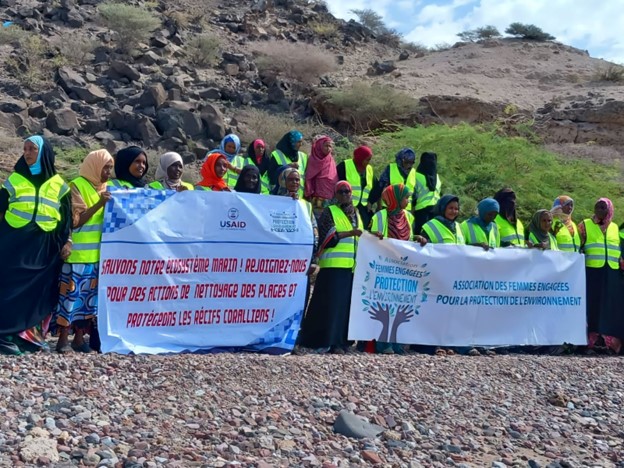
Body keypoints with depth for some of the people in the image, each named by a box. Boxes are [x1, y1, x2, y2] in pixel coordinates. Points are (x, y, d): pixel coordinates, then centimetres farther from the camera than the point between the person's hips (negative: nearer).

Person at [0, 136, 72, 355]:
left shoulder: (58, 185, 8)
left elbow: (67, 217, 9)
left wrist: (67, 241, 0)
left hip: (44, 247, 1)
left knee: (38, 291, 3)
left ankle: (29, 333, 10)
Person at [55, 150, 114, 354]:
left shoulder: (106, 187, 14)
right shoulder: (77, 185, -6)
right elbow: (75, 220, -13)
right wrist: (99, 204, -21)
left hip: (97, 252, 6)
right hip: (78, 252, -6)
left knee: (89, 294, 7)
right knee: (73, 292, -6)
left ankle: (79, 336, 13)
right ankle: (63, 337, 0)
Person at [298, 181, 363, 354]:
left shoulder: (356, 214, 21)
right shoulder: (329, 212, 2)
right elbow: (328, 236, -10)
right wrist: (350, 233, -18)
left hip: (352, 266, 6)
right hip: (334, 265, -6)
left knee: (346, 303, 3)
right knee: (330, 302, -8)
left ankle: (338, 342, 7)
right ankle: (323, 341, -4)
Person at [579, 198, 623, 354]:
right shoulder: (585, 225, 5)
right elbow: (577, 247, 1)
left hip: (611, 272, 4)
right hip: (592, 271, -4)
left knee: (611, 306, 2)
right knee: (593, 304, -4)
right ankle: (590, 340, -2)